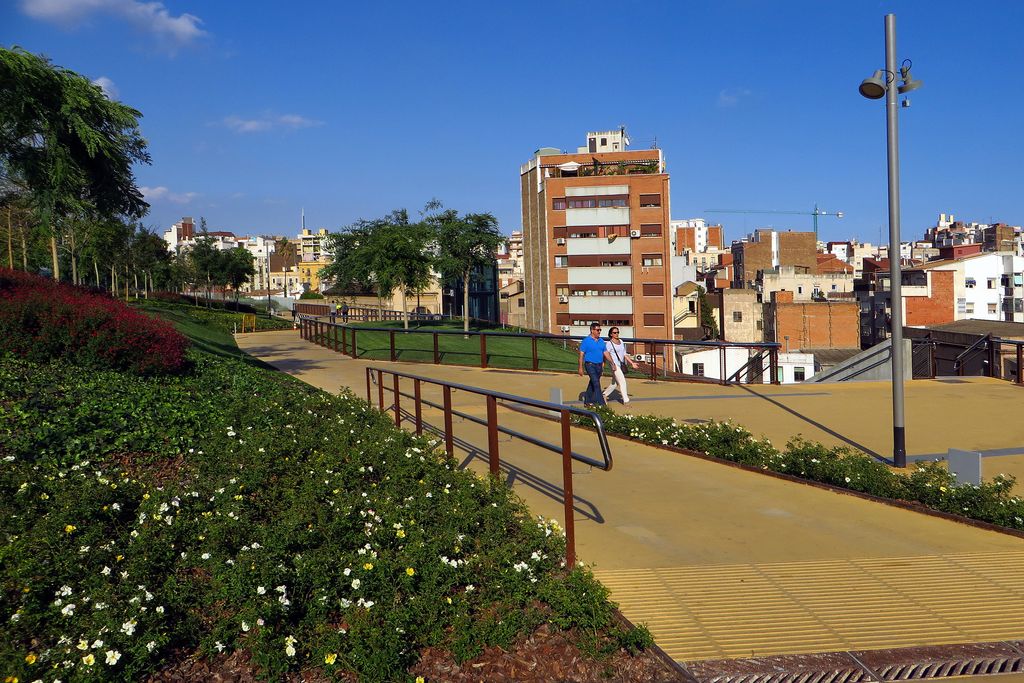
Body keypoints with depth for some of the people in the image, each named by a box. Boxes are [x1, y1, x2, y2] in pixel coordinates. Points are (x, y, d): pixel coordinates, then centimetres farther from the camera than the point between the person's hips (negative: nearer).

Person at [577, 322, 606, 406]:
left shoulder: (601, 341, 10)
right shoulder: (586, 341, -7)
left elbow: (605, 353, 14)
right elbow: (581, 355, -6)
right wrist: (580, 368, -9)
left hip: (599, 365, 6)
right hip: (590, 365, -6)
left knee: (592, 384, 14)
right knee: (596, 384, -13)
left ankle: (587, 400, 25)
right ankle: (601, 403, -14)